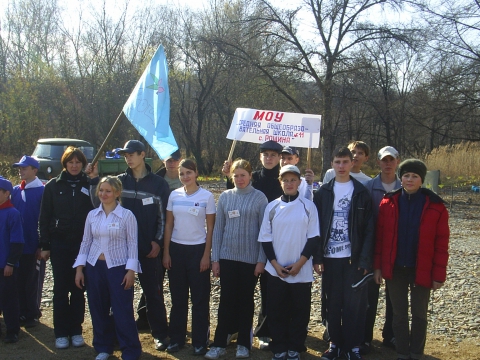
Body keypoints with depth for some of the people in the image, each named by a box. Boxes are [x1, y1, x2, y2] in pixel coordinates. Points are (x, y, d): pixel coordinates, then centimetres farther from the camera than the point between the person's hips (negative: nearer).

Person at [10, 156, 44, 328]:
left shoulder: (42, 191, -10)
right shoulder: (16, 190, 8)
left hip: (33, 246, -5)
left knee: (31, 282, 5)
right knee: (19, 280, 11)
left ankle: (32, 314, 18)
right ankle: (22, 312, 22)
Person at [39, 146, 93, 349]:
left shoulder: (89, 186, 2)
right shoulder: (53, 186, 2)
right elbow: (44, 217, 1)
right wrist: (45, 245, -2)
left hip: (82, 244, 0)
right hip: (59, 244, 0)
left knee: (78, 289, 7)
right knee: (60, 289, 4)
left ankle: (76, 331, 17)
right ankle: (61, 333, 11)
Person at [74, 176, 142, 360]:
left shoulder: (127, 215, -6)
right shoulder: (92, 215, 5)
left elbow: (132, 243, -5)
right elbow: (85, 242, 10)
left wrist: (131, 270, -11)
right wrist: (79, 268, 5)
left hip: (118, 267, -4)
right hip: (95, 267, 4)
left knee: (122, 311, -2)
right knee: (98, 310, 11)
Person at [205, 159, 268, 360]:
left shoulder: (259, 198, -4)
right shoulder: (225, 197, 4)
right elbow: (218, 229, 6)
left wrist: (261, 260, -7)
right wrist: (215, 259, 3)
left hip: (250, 258, -2)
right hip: (227, 257, 2)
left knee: (246, 300, 10)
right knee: (226, 300, 5)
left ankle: (243, 344, 22)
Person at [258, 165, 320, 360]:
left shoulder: (308, 206, -1)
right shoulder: (272, 207, 2)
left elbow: (314, 238, -2)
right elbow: (265, 238, 4)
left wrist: (299, 263, -9)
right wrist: (275, 264, -6)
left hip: (301, 271, -1)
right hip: (275, 270, 1)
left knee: (300, 311, 6)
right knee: (277, 311, 6)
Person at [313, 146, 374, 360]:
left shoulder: (361, 193, 1)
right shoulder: (323, 192, 6)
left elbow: (369, 229, -1)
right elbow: (316, 226, 4)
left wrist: (365, 260, -8)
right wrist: (317, 257, -3)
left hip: (354, 257, -2)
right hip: (329, 257, 2)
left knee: (354, 303, 1)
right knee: (332, 303, 8)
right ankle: (335, 342, 21)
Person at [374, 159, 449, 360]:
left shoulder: (435, 206, -8)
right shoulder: (388, 203, -4)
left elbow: (441, 243, -7)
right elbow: (380, 237, -1)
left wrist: (439, 274, -8)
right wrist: (378, 266, -2)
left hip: (421, 270, -1)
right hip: (395, 269, 1)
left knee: (419, 314, 13)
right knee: (399, 313, 12)